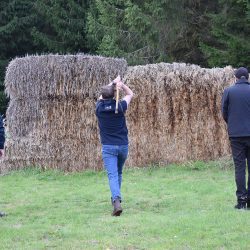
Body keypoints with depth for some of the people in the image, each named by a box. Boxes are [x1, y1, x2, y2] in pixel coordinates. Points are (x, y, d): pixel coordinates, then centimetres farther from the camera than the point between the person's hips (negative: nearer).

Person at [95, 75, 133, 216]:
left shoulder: (99, 108, -3)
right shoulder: (120, 107, -5)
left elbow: (102, 96, 19)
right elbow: (130, 94, 13)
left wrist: (113, 83, 15)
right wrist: (121, 85, 0)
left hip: (108, 147, -2)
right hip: (123, 145, 2)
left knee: (112, 175, -12)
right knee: (119, 173, 23)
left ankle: (117, 201, -32)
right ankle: (116, 197, 34)